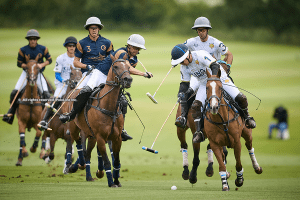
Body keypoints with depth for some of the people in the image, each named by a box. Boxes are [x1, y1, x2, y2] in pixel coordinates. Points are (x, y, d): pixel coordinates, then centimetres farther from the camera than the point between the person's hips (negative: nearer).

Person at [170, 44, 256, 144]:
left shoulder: (201, 55, -27)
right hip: (204, 84, 4)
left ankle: (246, 116, 13)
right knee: (195, 105, -20)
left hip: (220, 78, -4)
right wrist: (181, 94, -13)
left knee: (240, 98, -16)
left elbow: (215, 66, -33)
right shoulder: (184, 68, -6)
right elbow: (184, 83, 5)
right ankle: (199, 132, -15)